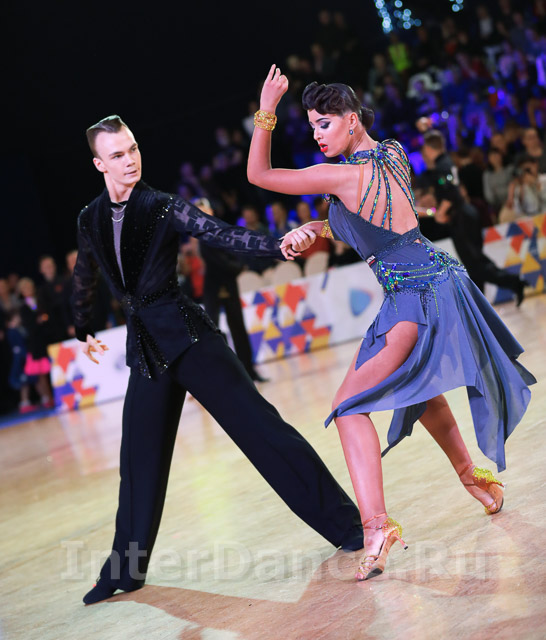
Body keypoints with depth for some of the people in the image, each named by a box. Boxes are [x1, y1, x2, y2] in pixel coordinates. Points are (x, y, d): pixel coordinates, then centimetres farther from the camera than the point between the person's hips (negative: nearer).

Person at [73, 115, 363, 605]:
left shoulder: (164, 207, -6)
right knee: (140, 458, 12)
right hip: (145, 345, 5)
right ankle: (124, 569, 26)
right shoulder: (90, 220, 8)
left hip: (186, 334, -5)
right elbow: (84, 280, 26)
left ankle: (347, 523, -7)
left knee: (257, 422, -11)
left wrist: (279, 246, -36)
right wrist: (83, 331, 37)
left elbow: (222, 235, -19)